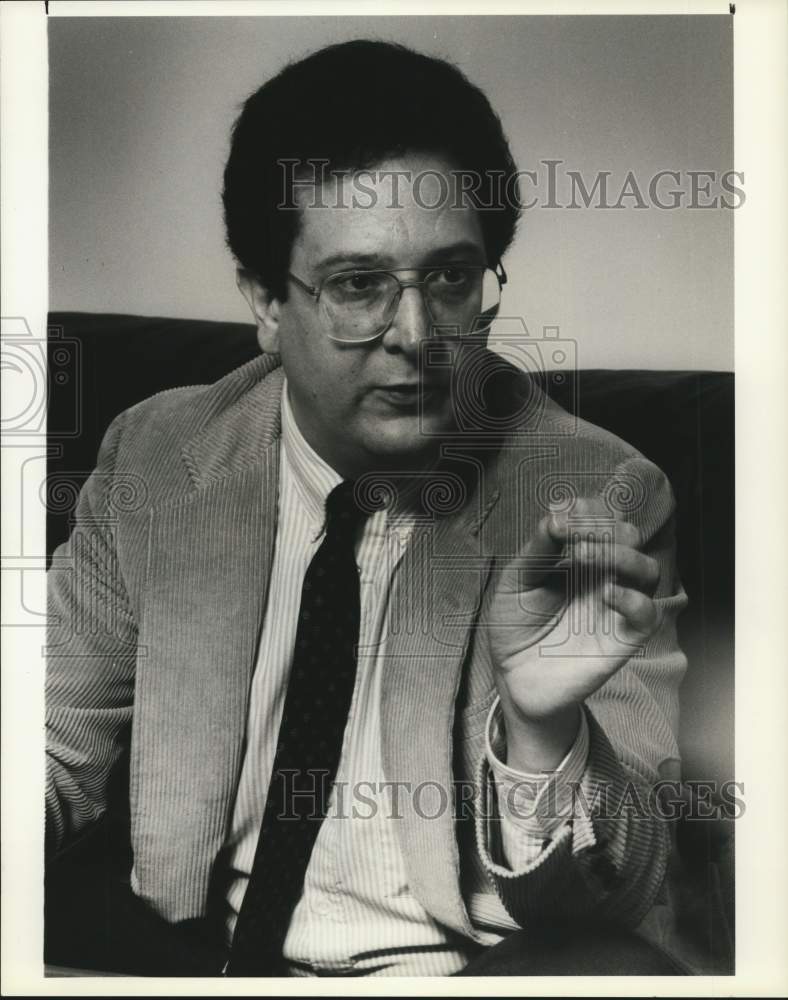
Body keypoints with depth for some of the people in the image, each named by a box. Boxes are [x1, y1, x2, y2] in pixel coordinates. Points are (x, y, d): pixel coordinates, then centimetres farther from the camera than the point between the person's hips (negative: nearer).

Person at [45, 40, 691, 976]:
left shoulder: (601, 502, -11)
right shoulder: (154, 460, -4)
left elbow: (616, 903, -9)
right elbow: (51, 754, 5)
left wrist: (542, 724, -30)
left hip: (460, 963, -2)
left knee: (616, 966, -29)